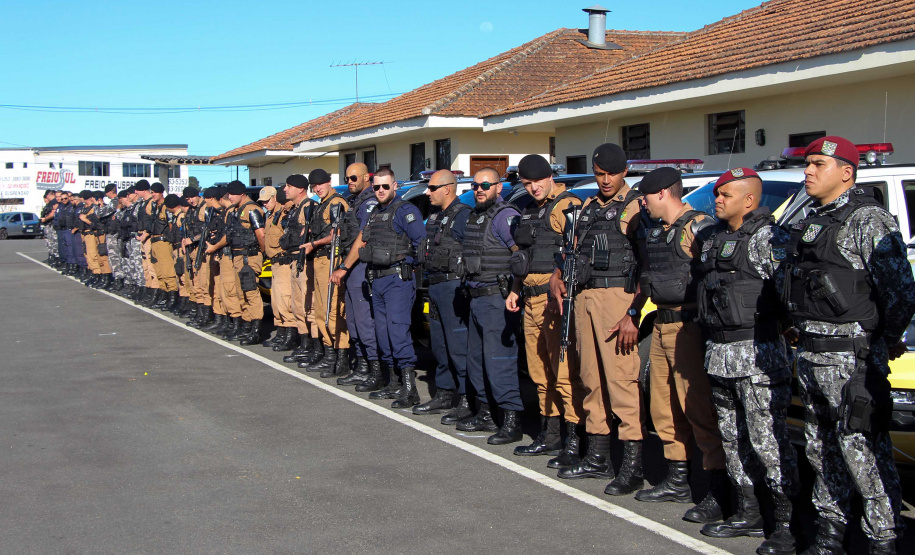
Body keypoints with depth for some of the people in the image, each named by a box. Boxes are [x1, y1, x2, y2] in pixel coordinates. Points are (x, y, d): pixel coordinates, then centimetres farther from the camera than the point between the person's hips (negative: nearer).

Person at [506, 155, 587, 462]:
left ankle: (575, 440, -7)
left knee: (564, 371, -10)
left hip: (557, 298, -9)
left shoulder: (568, 206, -8)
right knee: (540, 372, 12)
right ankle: (550, 436, 21)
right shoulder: (530, 211, 21)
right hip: (531, 299, 9)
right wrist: (515, 290, 26)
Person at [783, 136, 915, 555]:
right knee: (821, 448, 14)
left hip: (853, 357, -9)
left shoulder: (869, 221, -11)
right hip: (810, 353, 9)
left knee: (861, 449, -8)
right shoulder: (809, 223, 16)